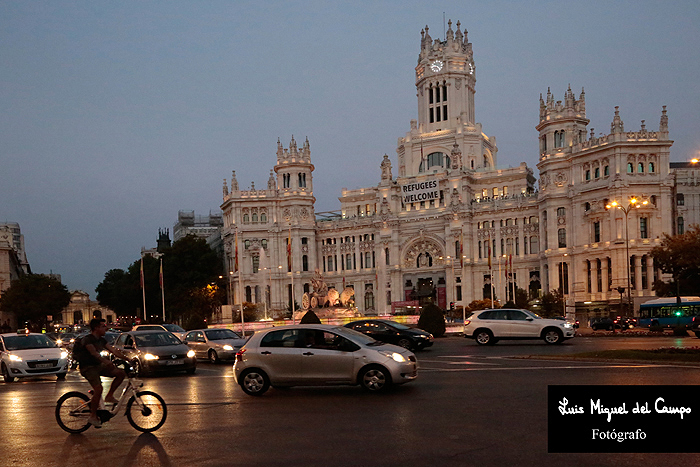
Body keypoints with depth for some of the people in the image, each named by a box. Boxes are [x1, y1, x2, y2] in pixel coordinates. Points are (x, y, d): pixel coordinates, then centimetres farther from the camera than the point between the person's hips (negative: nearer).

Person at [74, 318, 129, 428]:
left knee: (121, 373, -5)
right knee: (98, 388, -26)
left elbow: (113, 350, 7)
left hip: (98, 365, 8)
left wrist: (127, 358, -4)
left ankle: (109, 396, 4)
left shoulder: (101, 340, 10)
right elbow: (94, 352, -32)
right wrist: (106, 361, -47)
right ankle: (93, 416, -14)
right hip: (88, 367, -8)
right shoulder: (87, 340, -16)